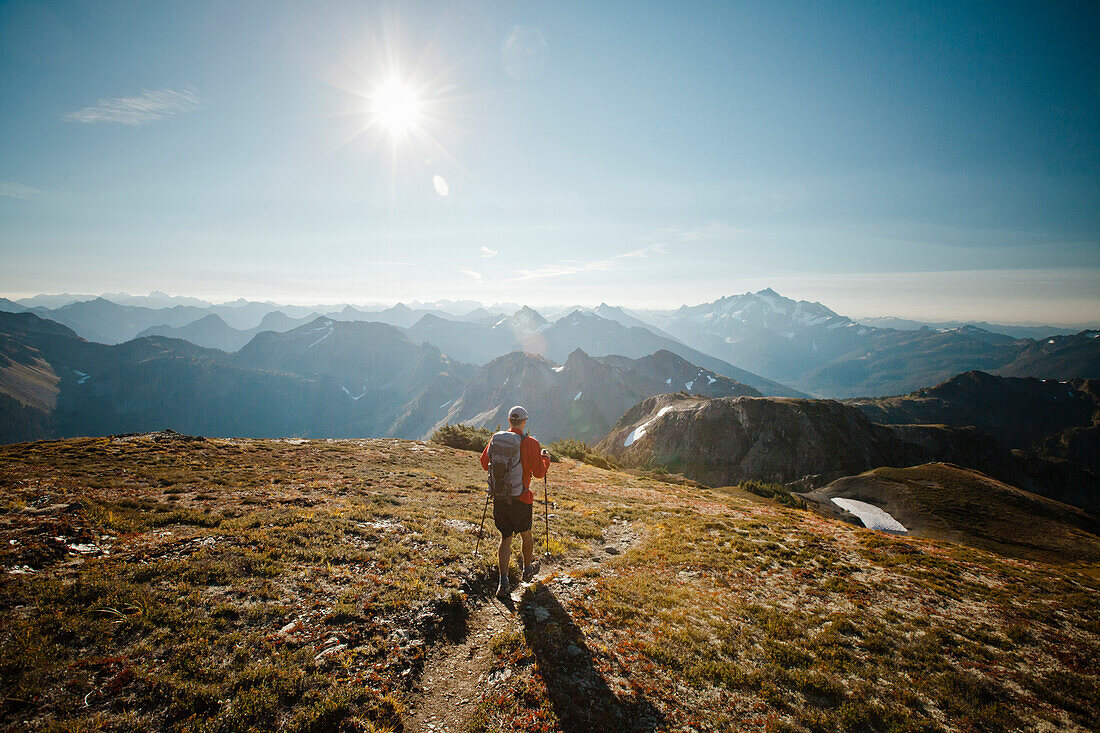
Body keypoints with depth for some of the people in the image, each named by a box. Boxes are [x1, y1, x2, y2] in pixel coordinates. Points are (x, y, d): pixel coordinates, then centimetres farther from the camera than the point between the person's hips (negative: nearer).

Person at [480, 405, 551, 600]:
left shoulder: (496, 438, -2)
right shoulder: (530, 443, -14)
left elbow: (484, 463, 9)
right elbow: (539, 472, -9)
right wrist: (546, 458, 10)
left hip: (499, 497, 3)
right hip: (520, 498, -3)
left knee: (506, 538, 11)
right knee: (525, 533, 20)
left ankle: (503, 582, 3)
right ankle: (528, 569, 41)